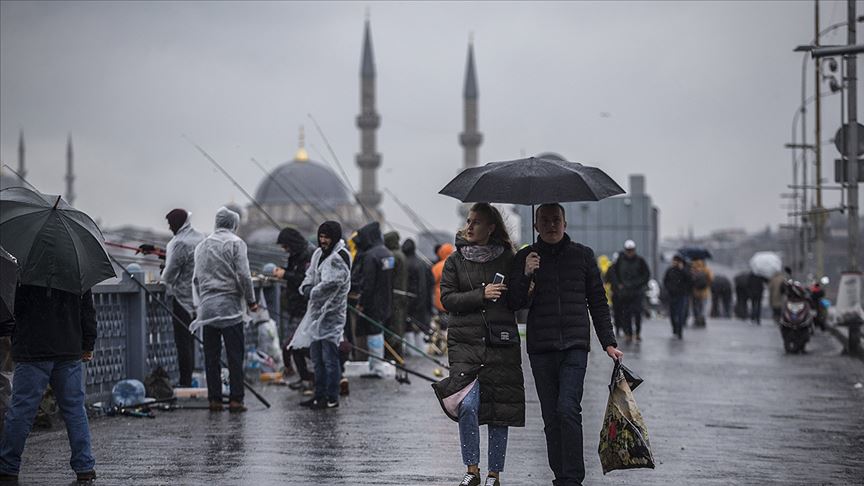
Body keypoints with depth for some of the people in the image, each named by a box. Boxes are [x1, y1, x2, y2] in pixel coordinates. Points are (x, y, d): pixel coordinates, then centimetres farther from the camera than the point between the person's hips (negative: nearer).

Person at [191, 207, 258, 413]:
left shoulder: (202, 245, 13)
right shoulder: (235, 243, -3)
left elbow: (196, 278, 14)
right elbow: (243, 275, -9)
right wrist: (251, 300, 0)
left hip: (207, 308, 5)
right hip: (230, 306, -5)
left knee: (211, 356, 7)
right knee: (235, 355, -2)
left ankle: (214, 398, 6)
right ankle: (235, 399, -6)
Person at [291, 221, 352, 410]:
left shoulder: (340, 258, -14)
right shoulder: (319, 253, 14)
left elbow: (330, 284, -23)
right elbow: (310, 274, 17)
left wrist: (312, 293, -12)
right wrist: (306, 287, -4)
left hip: (331, 313, -9)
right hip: (316, 311, 9)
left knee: (330, 357, -7)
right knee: (317, 356, 15)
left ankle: (332, 398, -3)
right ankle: (320, 395, 23)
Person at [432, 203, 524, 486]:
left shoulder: (506, 259, 8)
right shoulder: (456, 260, 8)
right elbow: (447, 299, 0)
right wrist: (481, 295, -12)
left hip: (502, 343, 1)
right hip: (466, 342, -1)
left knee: (499, 410, 2)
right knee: (467, 404, -16)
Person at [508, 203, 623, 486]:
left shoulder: (582, 255, 10)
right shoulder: (525, 258, 9)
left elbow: (598, 302, 13)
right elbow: (515, 304, 4)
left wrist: (608, 343, 8)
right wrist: (526, 275, -13)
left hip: (575, 345, -1)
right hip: (541, 348, 2)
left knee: (568, 409, -16)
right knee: (551, 417, 2)